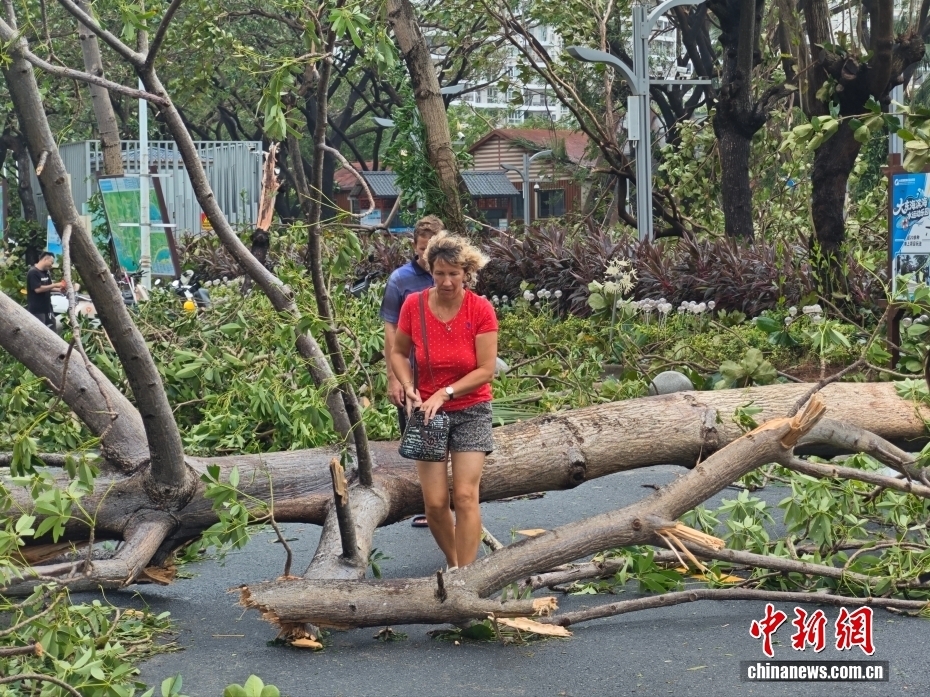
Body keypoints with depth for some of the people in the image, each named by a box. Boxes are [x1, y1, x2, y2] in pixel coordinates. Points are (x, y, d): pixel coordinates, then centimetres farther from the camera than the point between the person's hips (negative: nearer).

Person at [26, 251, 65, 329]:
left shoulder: (46, 273, 12)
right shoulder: (33, 272, -16)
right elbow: (38, 289, -24)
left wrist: (59, 289, 4)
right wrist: (55, 285, -19)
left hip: (47, 308, 9)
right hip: (37, 310, -9)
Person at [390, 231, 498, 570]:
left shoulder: (481, 310, -13)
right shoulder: (414, 305, -7)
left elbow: (486, 370, -13)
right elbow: (398, 352, 6)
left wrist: (445, 393, -20)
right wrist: (409, 387, -10)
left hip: (470, 411, -2)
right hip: (428, 411, 2)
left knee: (465, 496, -12)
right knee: (434, 503, -2)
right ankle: (453, 563, 22)